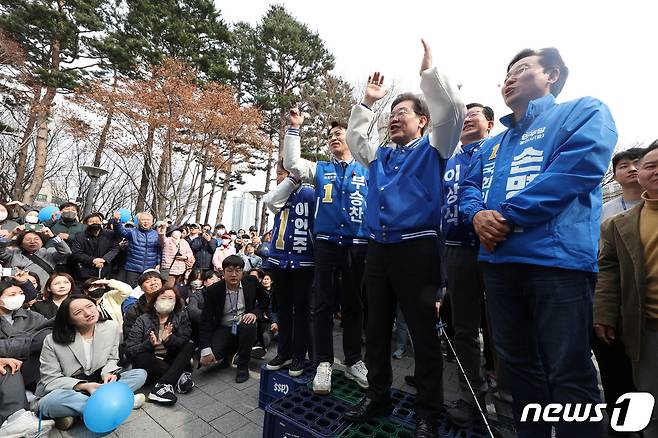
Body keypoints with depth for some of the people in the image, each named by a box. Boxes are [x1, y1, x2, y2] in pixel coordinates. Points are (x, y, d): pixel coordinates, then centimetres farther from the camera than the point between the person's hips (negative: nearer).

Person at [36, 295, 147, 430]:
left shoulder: (111, 327, -9)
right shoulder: (52, 341, -16)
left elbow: (112, 359, 2)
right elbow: (50, 380, -13)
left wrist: (107, 373, -21)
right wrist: (84, 386, -28)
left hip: (98, 382, 3)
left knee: (140, 374, -15)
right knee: (48, 403, -37)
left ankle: (73, 413, -22)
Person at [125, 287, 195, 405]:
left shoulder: (181, 316, -1)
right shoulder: (142, 320, -4)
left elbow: (185, 341, -12)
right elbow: (129, 350, -11)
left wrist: (169, 339, -31)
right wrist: (149, 343, -29)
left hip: (171, 362, 2)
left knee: (189, 346, -19)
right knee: (141, 357, -30)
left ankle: (163, 385, -33)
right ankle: (180, 375, -24)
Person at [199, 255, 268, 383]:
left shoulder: (251, 282, -9)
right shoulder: (213, 291, -12)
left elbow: (265, 301, 5)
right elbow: (205, 321, -12)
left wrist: (255, 313, -16)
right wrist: (205, 350, -20)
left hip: (245, 325, 0)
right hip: (223, 329, 0)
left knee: (248, 325, -34)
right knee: (213, 353, -26)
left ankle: (243, 366, -10)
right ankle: (226, 356, 15)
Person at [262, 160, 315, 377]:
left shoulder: (309, 193, -4)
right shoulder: (281, 195, 11)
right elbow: (269, 200, -12)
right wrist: (292, 179, -15)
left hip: (303, 261, -5)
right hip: (279, 260, 5)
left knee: (300, 309, 7)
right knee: (283, 309, 14)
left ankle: (299, 356, 21)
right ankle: (284, 353, 29)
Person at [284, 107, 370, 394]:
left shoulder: (367, 171, 12)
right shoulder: (319, 170, 14)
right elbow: (291, 163, 2)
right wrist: (294, 128, 0)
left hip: (358, 245, 0)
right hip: (326, 243, 0)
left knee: (353, 304, 9)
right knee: (323, 304, 2)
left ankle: (354, 361, 23)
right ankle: (324, 363, 16)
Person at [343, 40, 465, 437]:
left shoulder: (432, 149, 6)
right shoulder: (380, 156, 21)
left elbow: (454, 110, -6)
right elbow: (354, 137, 28)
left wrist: (429, 69, -3)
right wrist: (368, 102, 22)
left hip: (416, 249, -6)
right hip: (378, 250, 6)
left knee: (423, 332, 4)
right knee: (376, 329, 13)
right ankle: (378, 396, 30)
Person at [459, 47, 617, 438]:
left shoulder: (583, 111, 5)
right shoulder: (493, 144, 24)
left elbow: (577, 169, -13)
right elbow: (470, 187, 16)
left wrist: (506, 217, -15)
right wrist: (478, 214, -7)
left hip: (557, 259, -6)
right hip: (497, 260, 7)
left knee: (568, 375, 2)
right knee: (518, 363, 18)